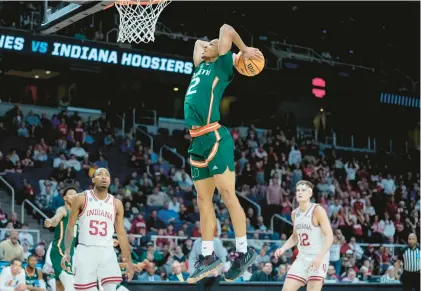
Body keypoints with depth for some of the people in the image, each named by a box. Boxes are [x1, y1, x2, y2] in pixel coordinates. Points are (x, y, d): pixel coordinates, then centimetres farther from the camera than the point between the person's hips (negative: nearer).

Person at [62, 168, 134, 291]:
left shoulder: (116, 204, 9)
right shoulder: (81, 199, 2)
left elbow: (121, 233, 11)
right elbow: (70, 226, 4)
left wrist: (129, 261, 7)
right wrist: (67, 251, -7)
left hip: (107, 253, 2)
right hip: (85, 251, -2)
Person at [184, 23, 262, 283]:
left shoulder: (222, 65, 4)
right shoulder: (201, 66, 24)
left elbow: (226, 30, -4)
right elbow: (198, 42, 39)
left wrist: (244, 49, 4)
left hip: (215, 138, -8)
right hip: (198, 141, 8)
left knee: (227, 194, -9)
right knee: (203, 201, 7)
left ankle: (244, 252, -5)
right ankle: (208, 257, 12)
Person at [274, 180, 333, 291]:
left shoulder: (318, 210, -12)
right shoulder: (294, 213, 9)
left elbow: (329, 236, -17)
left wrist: (320, 257, -27)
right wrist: (283, 249, 7)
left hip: (318, 258, -7)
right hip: (302, 258, 7)